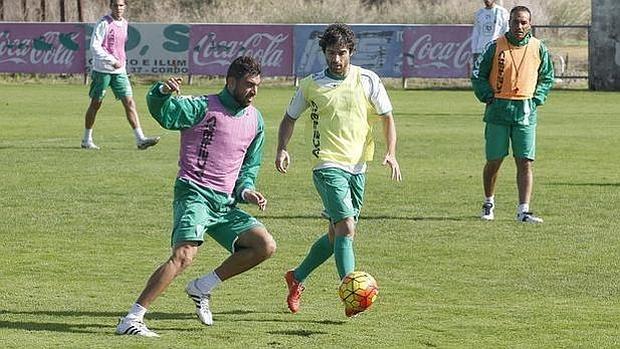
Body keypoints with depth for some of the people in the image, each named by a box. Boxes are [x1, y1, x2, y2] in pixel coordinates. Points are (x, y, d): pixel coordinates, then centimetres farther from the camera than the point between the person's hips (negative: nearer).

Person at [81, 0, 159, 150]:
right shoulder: (103, 23, -10)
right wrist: (111, 61, -22)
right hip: (102, 70, -6)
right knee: (96, 103, 4)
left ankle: (140, 139, -10)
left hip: (119, 71, 6)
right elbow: (94, 46, -16)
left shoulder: (124, 23, 12)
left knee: (129, 102, -4)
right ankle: (87, 140, 17)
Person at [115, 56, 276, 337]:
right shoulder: (202, 108, -5)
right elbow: (161, 111, -19)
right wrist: (162, 92, -41)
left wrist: (246, 191, 6)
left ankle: (202, 288, 8)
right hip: (194, 195, -7)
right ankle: (131, 321, -24)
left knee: (265, 246, -5)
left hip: (225, 203, 7)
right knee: (184, 256, -25)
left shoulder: (255, 120, 15)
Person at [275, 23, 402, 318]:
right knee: (346, 229, -20)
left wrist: (391, 153, -3)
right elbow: (290, 118, 14)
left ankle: (297, 278, 33)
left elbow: (387, 117, 10)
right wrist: (282, 149, -2)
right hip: (329, 165, -4)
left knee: (336, 234, 12)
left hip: (358, 166, 4)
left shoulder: (368, 81, 2)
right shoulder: (311, 85, 0)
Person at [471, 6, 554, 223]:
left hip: (525, 113, 1)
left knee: (526, 162, -6)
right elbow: (478, 75, 6)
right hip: (498, 111, -1)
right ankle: (488, 204, 24)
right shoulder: (496, 47, -1)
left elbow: (547, 78, 18)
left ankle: (523, 211, -6)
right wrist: (489, 97, -4)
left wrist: (536, 99, 5)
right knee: (494, 161, 4)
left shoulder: (538, 49, 4)